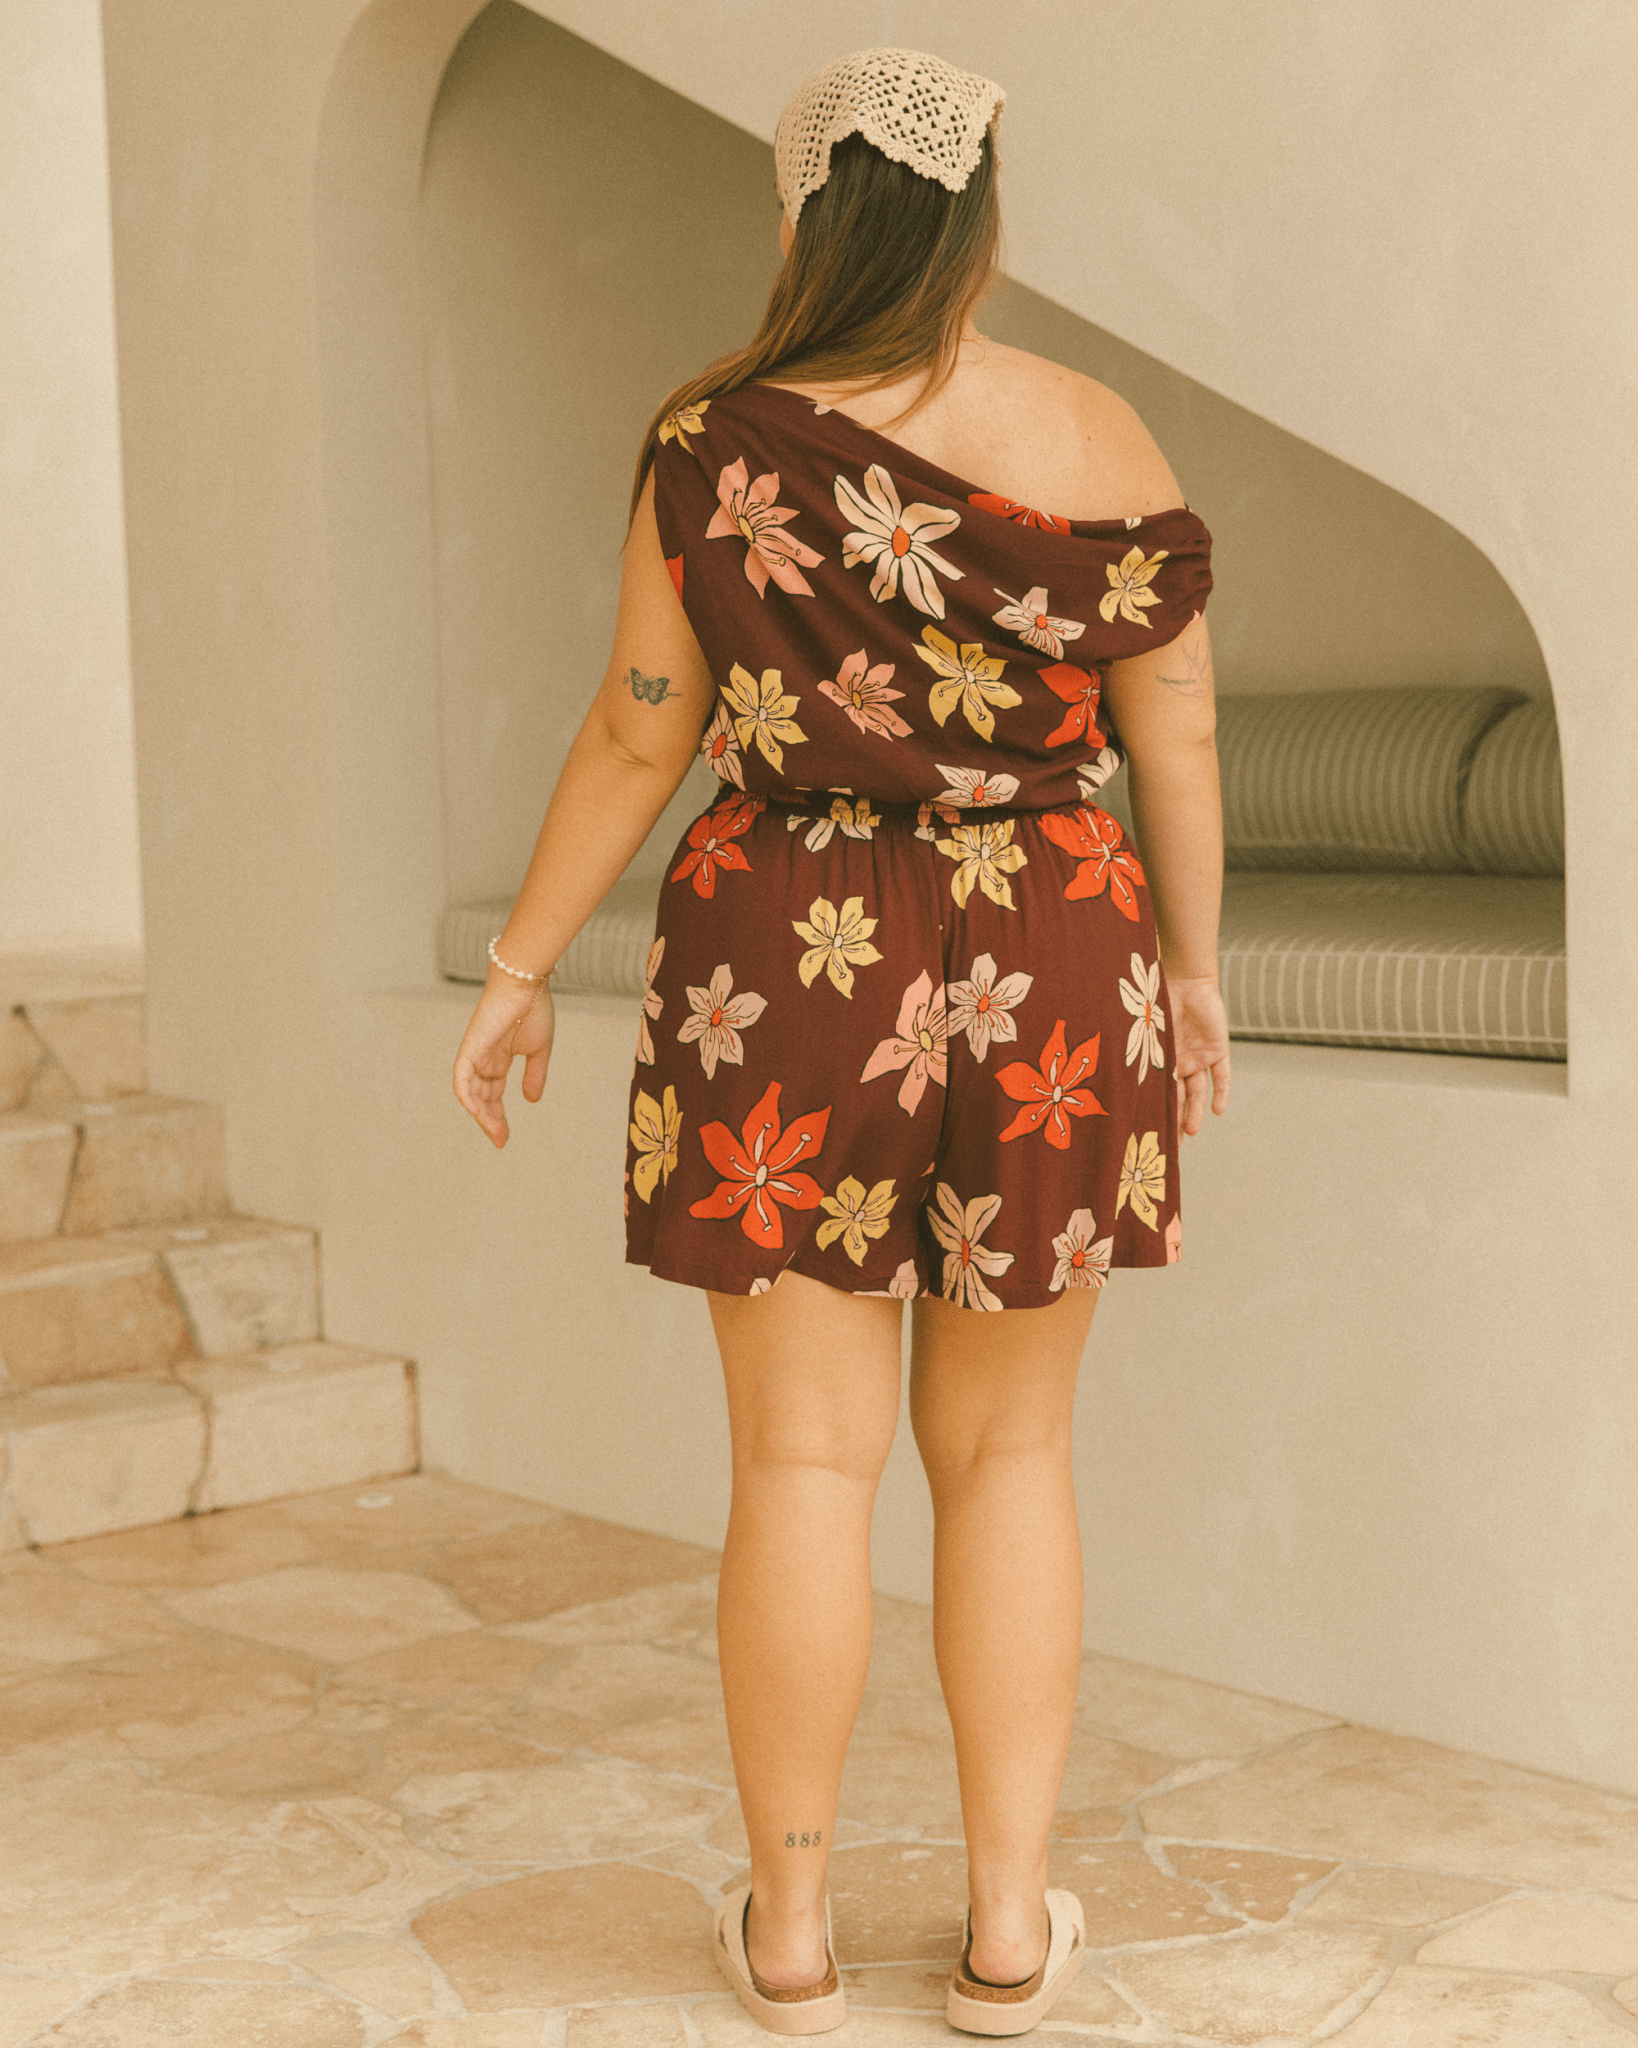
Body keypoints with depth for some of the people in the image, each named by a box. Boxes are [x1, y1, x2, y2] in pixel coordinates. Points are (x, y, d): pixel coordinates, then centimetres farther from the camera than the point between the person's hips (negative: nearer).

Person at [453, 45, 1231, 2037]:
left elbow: (638, 732, -7)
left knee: (805, 1462, 7)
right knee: (1006, 1453, 12)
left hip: (784, 993, -1)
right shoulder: (1106, 447, -4)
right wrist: (1193, 967, 15)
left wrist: (521, 968, 4)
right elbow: (1175, 742, 1)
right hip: (1044, 995, 1)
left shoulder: (719, 434, -8)